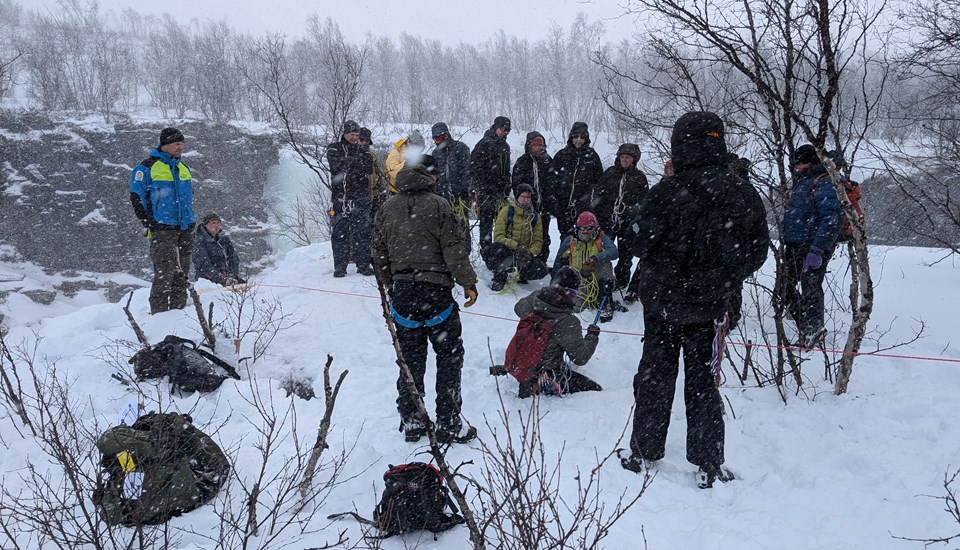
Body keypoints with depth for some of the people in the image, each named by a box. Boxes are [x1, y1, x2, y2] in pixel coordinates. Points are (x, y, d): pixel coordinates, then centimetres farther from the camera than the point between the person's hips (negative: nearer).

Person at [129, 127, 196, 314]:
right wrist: (149, 223, -9)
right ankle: (158, 311, -6)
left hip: (186, 229, 7)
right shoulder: (147, 167, -3)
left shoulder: (183, 168, 18)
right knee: (165, 271, -12)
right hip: (163, 228, -6)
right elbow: (136, 197, -3)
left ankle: (178, 309, 15)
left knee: (183, 272, 7)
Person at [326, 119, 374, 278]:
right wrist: (356, 159, -10)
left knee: (363, 232, 2)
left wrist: (347, 166, -12)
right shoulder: (334, 149, 7)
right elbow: (337, 164, -13)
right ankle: (340, 266, 6)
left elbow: (369, 169, -3)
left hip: (361, 198, 2)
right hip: (340, 197, -2)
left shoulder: (361, 150, 13)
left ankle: (363, 264, 10)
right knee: (339, 233, -1)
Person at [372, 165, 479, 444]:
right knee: (449, 356, 7)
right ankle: (448, 425, 8)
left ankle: (411, 423, 19)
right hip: (435, 290, -4)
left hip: (402, 292, 4)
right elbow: (454, 248, -9)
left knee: (410, 358, 14)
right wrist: (468, 282, -3)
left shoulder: (386, 208, 8)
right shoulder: (438, 205, -5)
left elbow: (379, 253, 13)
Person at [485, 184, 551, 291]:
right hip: (506, 250, -3)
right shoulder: (506, 211, -4)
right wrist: (516, 246, -27)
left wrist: (530, 253, -17)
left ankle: (521, 275, 10)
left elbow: (538, 240, 5)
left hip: (525, 254, 3)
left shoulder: (535, 216, 6)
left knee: (541, 270, -25)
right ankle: (499, 278, -11)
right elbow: (498, 236, -12)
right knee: (497, 248, -39)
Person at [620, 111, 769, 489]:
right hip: (710, 306, 3)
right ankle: (708, 466, 21)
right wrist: (722, 280, 12)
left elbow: (642, 246, -12)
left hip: (662, 302, -3)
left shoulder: (668, 193, -19)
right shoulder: (745, 196, -5)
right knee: (703, 382, 15)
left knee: (655, 378, 13)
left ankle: (644, 455, 24)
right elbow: (757, 252, 3)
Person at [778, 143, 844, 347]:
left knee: (810, 289, -5)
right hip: (795, 246, 10)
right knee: (784, 287, 12)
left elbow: (833, 219, -22)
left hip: (814, 247, -10)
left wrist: (817, 250, -27)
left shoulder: (824, 185, -12)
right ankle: (806, 327, 23)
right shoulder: (801, 183, 19)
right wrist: (786, 243, 22)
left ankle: (814, 333, 7)